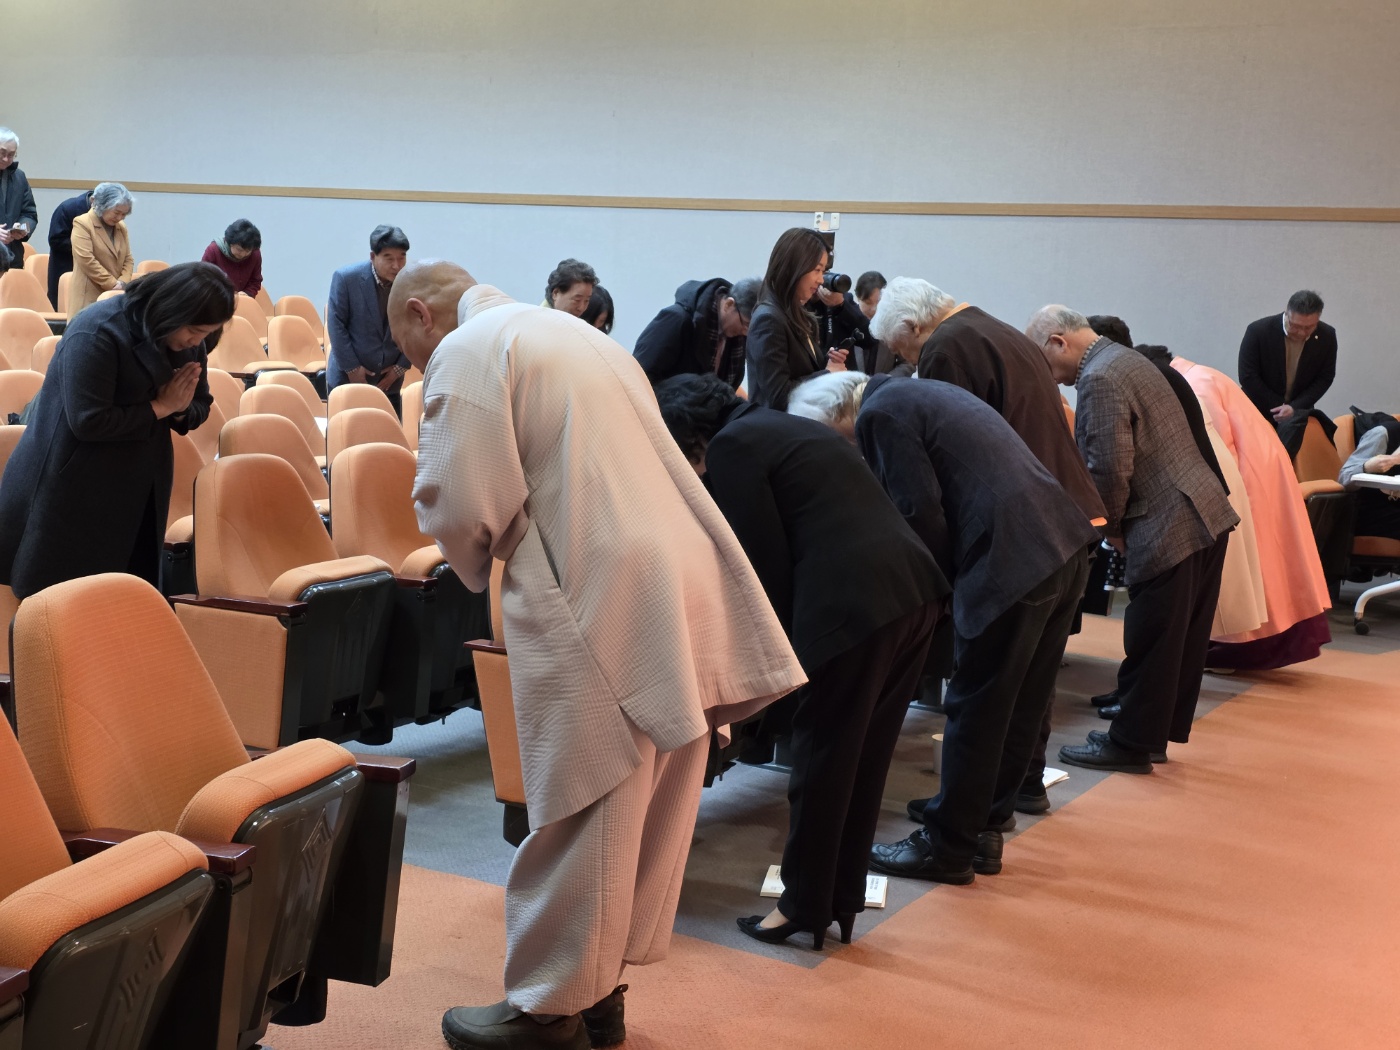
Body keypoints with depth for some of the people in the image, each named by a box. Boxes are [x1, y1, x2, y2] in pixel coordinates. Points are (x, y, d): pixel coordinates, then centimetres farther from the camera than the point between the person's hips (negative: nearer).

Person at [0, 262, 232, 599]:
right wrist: (160, 407, -20)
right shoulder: (97, 333, -23)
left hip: (139, 494, 7)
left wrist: (180, 409, -15)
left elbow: (200, 408, 9)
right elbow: (88, 421, -29)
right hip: (71, 495, -7)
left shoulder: (189, 343, 1)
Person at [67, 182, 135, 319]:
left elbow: (128, 259, 16)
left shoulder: (121, 227, 16)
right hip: (89, 297, -6)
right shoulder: (82, 223, -5)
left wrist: (122, 283, -4)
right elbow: (87, 260, -14)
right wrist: (113, 284, -15)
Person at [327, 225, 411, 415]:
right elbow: (336, 324, -10)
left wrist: (401, 367, -3)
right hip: (347, 377, -2)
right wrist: (351, 368, -12)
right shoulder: (346, 278, -14)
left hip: (388, 380, 2)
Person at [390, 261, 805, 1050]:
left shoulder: (467, 351, -2)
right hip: (685, 591, 8)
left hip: (601, 609, -8)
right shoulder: (575, 333, 25)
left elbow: (460, 503, -10)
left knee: (579, 817, 3)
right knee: (648, 816, 15)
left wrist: (478, 561, 10)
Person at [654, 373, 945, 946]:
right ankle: (842, 901, 27)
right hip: (915, 591, 9)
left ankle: (804, 907, 18)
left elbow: (765, 560, -5)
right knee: (863, 760, 17)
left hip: (855, 606, -9)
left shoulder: (731, 449, -1)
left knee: (820, 760, 6)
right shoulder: (785, 427, 26)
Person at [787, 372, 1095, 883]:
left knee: (973, 711, 3)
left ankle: (947, 845, 14)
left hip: (1014, 563, -10)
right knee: (1019, 707, 17)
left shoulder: (879, 414, -6)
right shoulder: (915, 393, 22)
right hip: (1065, 548, 10)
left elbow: (921, 514, -11)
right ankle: (982, 829, 30)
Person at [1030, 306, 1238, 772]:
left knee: (1149, 645, 1)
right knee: (1182, 641, 16)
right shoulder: (1126, 359, 16)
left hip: (1169, 530, -10)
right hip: (1206, 516, 10)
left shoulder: (1098, 379, -16)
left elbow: (1110, 469, -21)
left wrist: (1111, 528, -4)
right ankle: (1158, 732, 27)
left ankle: (1131, 743, 11)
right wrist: (1118, 522, 19)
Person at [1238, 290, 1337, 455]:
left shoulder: (1327, 336, -10)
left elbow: (1325, 378, -3)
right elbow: (1247, 377, -15)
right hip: (1260, 409, -1)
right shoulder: (1258, 331, -18)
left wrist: (1295, 407, -18)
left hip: (1298, 410, 1)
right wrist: (1278, 407, -16)